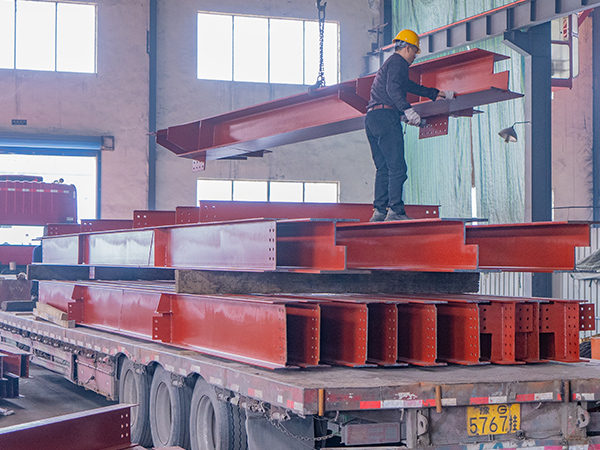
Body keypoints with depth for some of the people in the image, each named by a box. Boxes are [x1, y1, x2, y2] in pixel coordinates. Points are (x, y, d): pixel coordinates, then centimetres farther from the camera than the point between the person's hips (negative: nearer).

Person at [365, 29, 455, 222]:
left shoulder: (390, 63, 30)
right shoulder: (398, 62, -1)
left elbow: (410, 86, 41)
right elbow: (393, 88, -19)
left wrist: (437, 93, 48)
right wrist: (408, 110, -26)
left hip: (371, 118, 10)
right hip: (385, 116, -10)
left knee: (383, 168, 9)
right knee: (397, 167, -11)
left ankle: (379, 211, 5)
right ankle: (395, 210, -17)